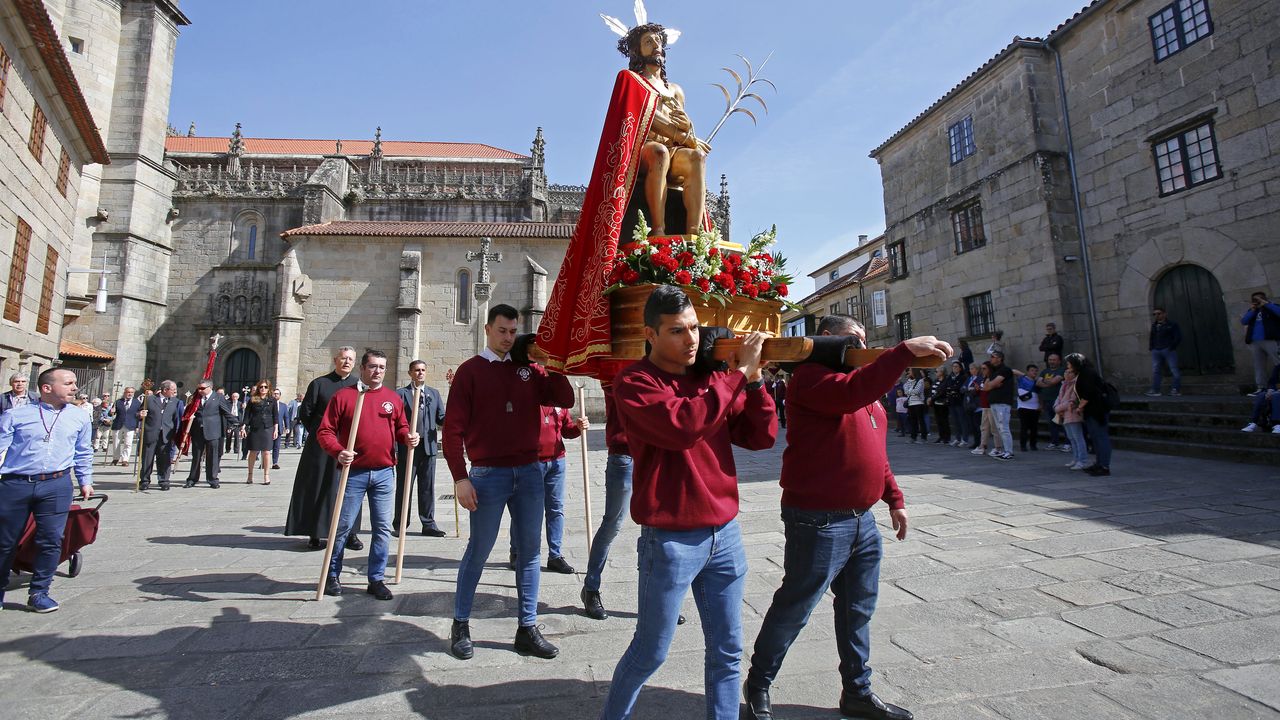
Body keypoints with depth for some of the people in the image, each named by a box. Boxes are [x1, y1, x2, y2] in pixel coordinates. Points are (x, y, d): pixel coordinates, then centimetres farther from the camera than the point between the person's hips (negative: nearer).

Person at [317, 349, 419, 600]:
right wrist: (338, 451, -18)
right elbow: (325, 431, -2)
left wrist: (408, 437, -5)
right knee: (343, 525, 6)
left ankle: (376, 579, 18)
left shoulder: (393, 398, 8)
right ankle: (333, 575, 27)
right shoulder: (343, 395, 0)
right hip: (354, 472, -2)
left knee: (383, 528, 6)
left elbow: (401, 427, 17)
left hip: (384, 473, 3)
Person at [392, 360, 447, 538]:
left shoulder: (434, 393, 13)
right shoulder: (400, 393, 1)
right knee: (403, 487, 5)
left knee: (428, 487, 8)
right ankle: (399, 525, 16)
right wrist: (394, 449, -8)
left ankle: (428, 524, 16)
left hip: (428, 445, 3)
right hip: (406, 447, -3)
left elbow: (441, 418, 10)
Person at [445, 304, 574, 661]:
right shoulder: (470, 371, 0)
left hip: (530, 471, 4)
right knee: (478, 550, 6)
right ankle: (460, 625, 26)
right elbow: (453, 427, -5)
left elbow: (565, 399, 1)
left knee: (530, 550, 8)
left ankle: (528, 628, 20)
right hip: (488, 474, -3)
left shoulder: (529, 369, 10)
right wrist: (460, 477, -11)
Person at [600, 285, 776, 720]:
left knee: (727, 651, 16)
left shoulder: (710, 377, 6)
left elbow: (762, 437, 5)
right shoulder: (634, 382, -11)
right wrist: (737, 373, -21)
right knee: (650, 652, 11)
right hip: (670, 541, -5)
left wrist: (753, 380, -9)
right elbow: (685, 426, -30)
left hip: (725, 534, 6)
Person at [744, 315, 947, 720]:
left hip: (861, 519, 9)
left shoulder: (862, 380, 17)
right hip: (818, 521, -9)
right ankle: (758, 687, 25)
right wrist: (906, 351, -32)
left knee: (858, 609, 18)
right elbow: (850, 392, -33)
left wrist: (893, 498, 20)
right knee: (794, 610, 5)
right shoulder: (812, 375, -11)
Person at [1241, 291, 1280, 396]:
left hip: (1271, 340, -5)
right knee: (1259, 366, 4)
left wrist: (1266, 304, -8)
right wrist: (1252, 310, -2)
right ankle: (1260, 388, 4)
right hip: (1255, 342, 5)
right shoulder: (1252, 311, 21)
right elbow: (1243, 321, 7)